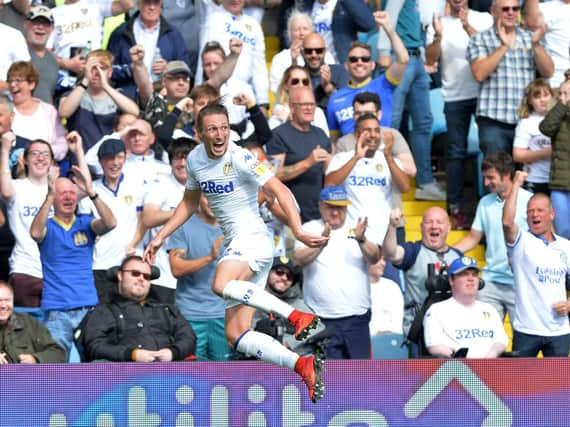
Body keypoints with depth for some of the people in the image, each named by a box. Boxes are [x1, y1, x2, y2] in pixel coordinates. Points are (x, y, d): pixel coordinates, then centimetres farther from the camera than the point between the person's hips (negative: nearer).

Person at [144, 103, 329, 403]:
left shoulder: (241, 159, -12)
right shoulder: (195, 160, 10)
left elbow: (280, 191, -17)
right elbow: (190, 203, 27)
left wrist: (298, 231, -29)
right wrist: (161, 237, 23)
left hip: (253, 237, -8)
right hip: (235, 244, 8)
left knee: (221, 285, -38)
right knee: (235, 335, -2)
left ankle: (298, 316, -36)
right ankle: (303, 366, -3)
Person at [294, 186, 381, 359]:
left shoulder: (357, 228, 13)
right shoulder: (310, 229, 7)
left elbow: (374, 258, -2)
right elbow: (299, 259, -9)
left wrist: (361, 240, -22)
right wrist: (321, 242, -26)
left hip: (357, 317, 2)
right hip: (322, 319, -2)